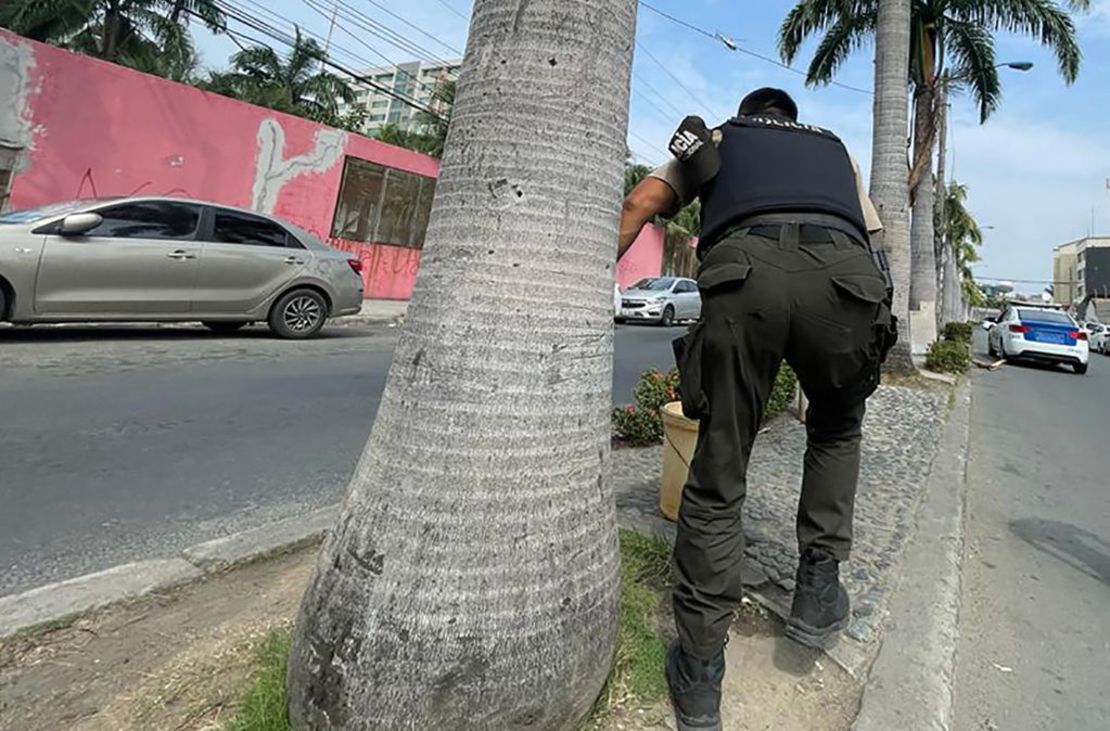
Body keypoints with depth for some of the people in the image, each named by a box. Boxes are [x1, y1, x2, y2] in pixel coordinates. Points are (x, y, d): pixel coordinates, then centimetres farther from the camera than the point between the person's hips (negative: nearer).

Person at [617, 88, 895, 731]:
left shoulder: (716, 138, 36)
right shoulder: (836, 148, 42)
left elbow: (639, 205, 19)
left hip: (744, 272, -2)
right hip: (845, 273, 2)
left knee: (718, 478, 7)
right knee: (837, 429, 31)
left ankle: (700, 676, 14)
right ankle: (819, 586, 25)